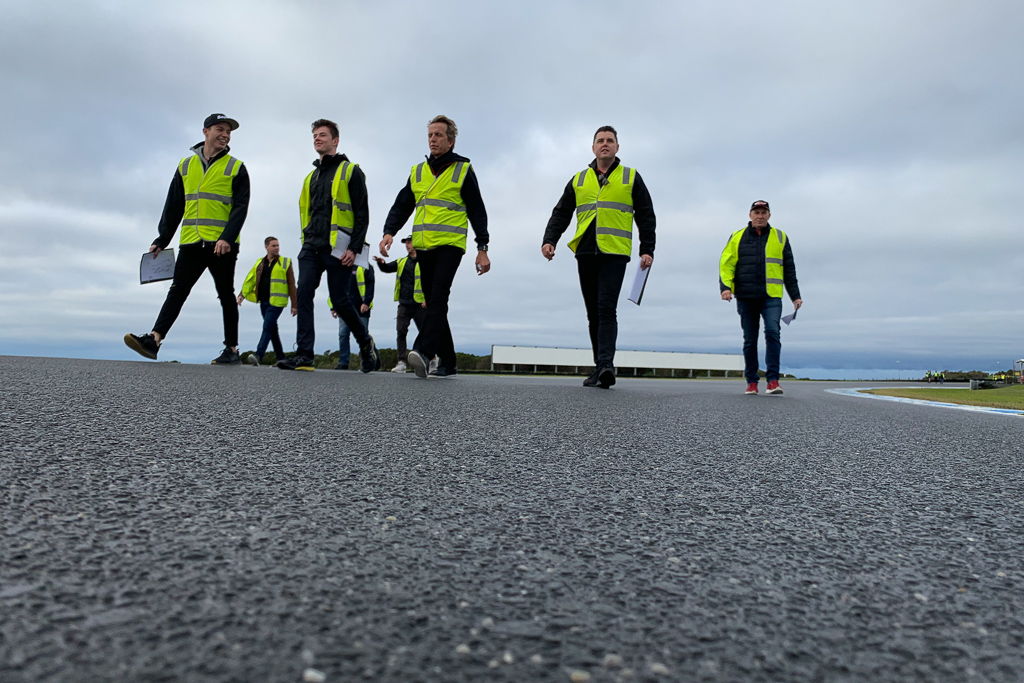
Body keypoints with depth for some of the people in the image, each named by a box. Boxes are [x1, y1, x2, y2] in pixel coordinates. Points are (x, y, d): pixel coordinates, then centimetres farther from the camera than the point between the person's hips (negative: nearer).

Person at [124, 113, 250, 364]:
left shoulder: (235, 168, 4)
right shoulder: (186, 165, 15)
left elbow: (240, 207, -6)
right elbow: (173, 206, 15)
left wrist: (228, 238, -20)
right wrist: (162, 240, 8)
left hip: (222, 245, -3)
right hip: (191, 243, 3)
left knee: (226, 296, 3)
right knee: (177, 291, -4)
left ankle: (231, 349, 10)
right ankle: (153, 340, -11)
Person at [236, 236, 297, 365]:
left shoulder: (285, 262, 3)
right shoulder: (260, 263, 15)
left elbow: (291, 285, 0)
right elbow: (250, 279, 11)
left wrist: (294, 305, -3)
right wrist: (242, 295, -3)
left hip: (277, 301, -5)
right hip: (264, 301, 5)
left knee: (267, 327, -16)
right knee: (272, 329, 9)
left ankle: (258, 356, -22)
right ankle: (281, 358, 16)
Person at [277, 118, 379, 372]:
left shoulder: (350, 171, 3)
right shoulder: (311, 176, 23)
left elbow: (362, 213, -5)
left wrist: (354, 248, -14)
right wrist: (306, 241, 16)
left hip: (338, 248, -6)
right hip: (311, 248, 6)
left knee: (340, 301, -3)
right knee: (304, 295, -8)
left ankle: (365, 341, 20)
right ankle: (304, 355, -9)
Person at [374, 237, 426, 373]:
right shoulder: (402, 262, 17)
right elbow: (387, 269, 12)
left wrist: (427, 299, -15)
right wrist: (381, 263, -11)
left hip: (420, 304, -4)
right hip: (404, 304, 4)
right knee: (401, 332, -6)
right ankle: (402, 362, -6)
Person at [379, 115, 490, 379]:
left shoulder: (463, 169, 5)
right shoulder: (417, 171, 17)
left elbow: (477, 210, 3)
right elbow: (401, 206, 14)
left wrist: (482, 248, -3)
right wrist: (389, 232, -4)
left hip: (450, 245, -5)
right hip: (423, 247, 5)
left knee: (438, 296, -23)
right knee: (433, 303, 6)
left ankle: (424, 351, -35)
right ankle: (447, 362, 13)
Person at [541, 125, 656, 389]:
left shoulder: (631, 178, 11)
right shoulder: (578, 180, 18)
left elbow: (646, 216, 9)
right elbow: (561, 214, 15)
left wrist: (647, 249, -2)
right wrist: (549, 240, -1)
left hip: (614, 253, -3)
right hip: (585, 253, 4)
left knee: (606, 309, -17)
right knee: (593, 313, 5)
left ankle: (606, 364, -23)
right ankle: (601, 367, 12)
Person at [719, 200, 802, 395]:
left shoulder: (780, 237, 10)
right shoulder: (737, 237, 9)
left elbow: (789, 269, 13)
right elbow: (726, 264, 3)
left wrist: (795, 295, 10)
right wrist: (725, 287, -12)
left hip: (771, 297, -1)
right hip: (746, 298, 1)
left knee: (772, 333, -18)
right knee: (750, 341, 6)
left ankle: (773, 379, -14)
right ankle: (751, 381, 14)